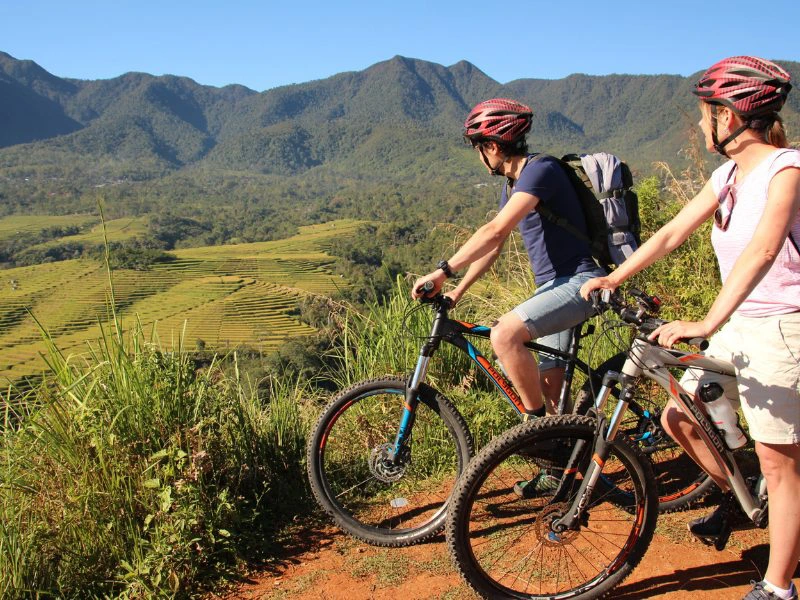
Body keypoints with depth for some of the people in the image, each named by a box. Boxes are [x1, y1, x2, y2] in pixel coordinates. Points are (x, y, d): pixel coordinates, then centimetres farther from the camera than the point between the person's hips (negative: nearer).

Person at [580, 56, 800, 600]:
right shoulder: (728, 175, 8)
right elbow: (672, 233, 10)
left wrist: (706, 323, -43)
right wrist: (612, 279, 3)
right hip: (738, 325, 8)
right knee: (677, 418, 11)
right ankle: (734, 494, 37)